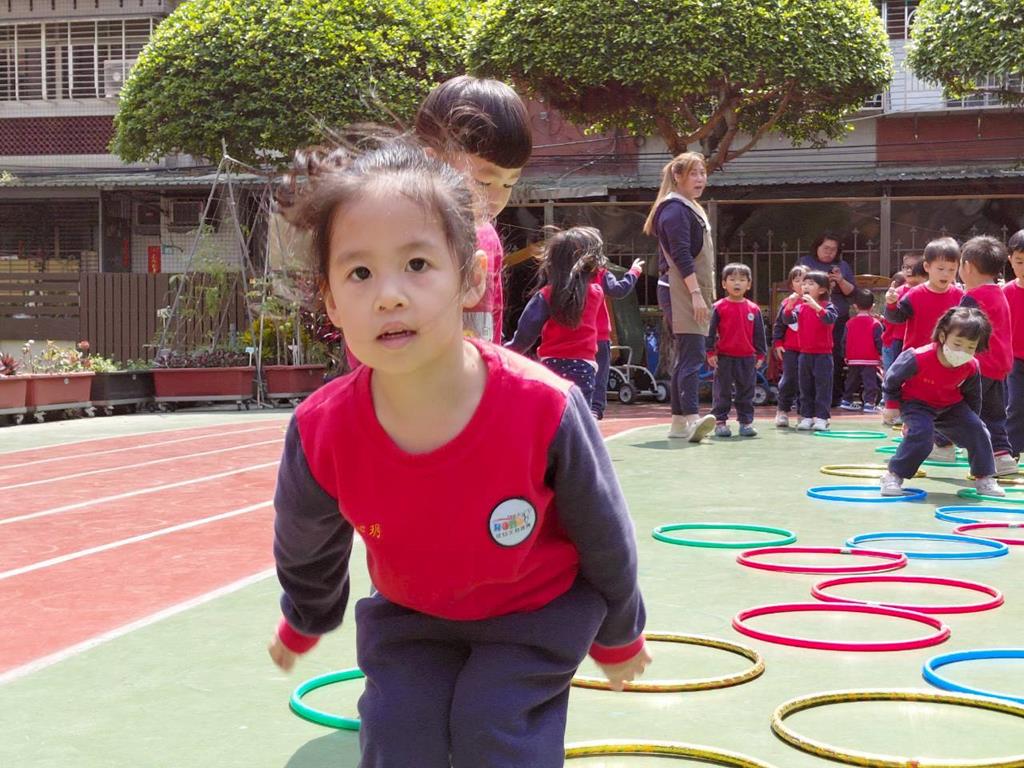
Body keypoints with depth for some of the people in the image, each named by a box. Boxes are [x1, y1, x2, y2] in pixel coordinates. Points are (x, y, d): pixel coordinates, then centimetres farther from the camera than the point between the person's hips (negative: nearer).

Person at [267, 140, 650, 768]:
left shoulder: (545, 409, -34)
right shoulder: (321, 433, -28)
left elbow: (605, 537, -12)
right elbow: (305, 552, -2)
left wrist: (619, 636, 4)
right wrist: (304, 626, 18)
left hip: (540, 608, -2)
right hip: (409, 616, 2)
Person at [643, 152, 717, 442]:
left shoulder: (691, 209, 22)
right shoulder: (675, 209, -10)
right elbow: (681, 255, -19)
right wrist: (696, 293, -24)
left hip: (691, 293, 10)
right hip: (681, 291, -10)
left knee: (685, 357, 10)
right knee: (692, 354, -21)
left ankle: (679, 422, 13)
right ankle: (692, 418, -32)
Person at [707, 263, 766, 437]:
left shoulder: (753, 309, 4)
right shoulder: (719, 307, -3)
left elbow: (759, 334, 9)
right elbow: (711, 331, -1)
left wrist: (760, 354, 7)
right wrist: (710, 352, -6)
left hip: (747, 358, 2)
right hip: (724, 357, -2)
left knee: (746, 392, 7)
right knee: (722, 392, 3)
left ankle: (746, 422, 14)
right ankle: (720, 422, 8)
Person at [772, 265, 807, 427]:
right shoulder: (787, 302, 4)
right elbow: (778, 324, 6)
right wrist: (777, 343, 0)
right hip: (789, 349, 0)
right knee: (788, 379, 4)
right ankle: (782, 411, 11)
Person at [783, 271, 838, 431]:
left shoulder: (827, 306, -7)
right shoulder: (800, 307, 6)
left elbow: (830, 319, -26)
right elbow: (788, 320, -4)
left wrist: (816, 306, -36)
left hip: (823, 354, -5)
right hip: (805, 353, 5)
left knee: (823, 386, -2)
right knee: (805, 387, 10)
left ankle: (821, 418, 1)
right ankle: (807, 416, 16)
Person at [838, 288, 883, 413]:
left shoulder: (850, 323, 3)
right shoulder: (875, 323, -8)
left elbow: (845, 341, 6)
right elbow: (879, 341, -10)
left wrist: (845, 356, 15)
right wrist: (881, 355, 1)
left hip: (853, 360, 4)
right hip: (870, 360, -4)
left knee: (851, 381, 17)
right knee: (870, 382, -4)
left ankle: (846, 400, 23)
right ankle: (869, 403, -13)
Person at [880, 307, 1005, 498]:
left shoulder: (972, 368, -18)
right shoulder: (919, 358, -33)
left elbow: (972, 396, 4)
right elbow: (893, 376, -15)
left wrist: (971, 417, 13)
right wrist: (892, 405, -7)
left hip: (951, 406, 5)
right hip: (917, 403, -5)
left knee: (976, 430, -8)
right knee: (921, 434, -29)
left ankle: (984, 478, 8)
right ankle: (893, 476, -15)